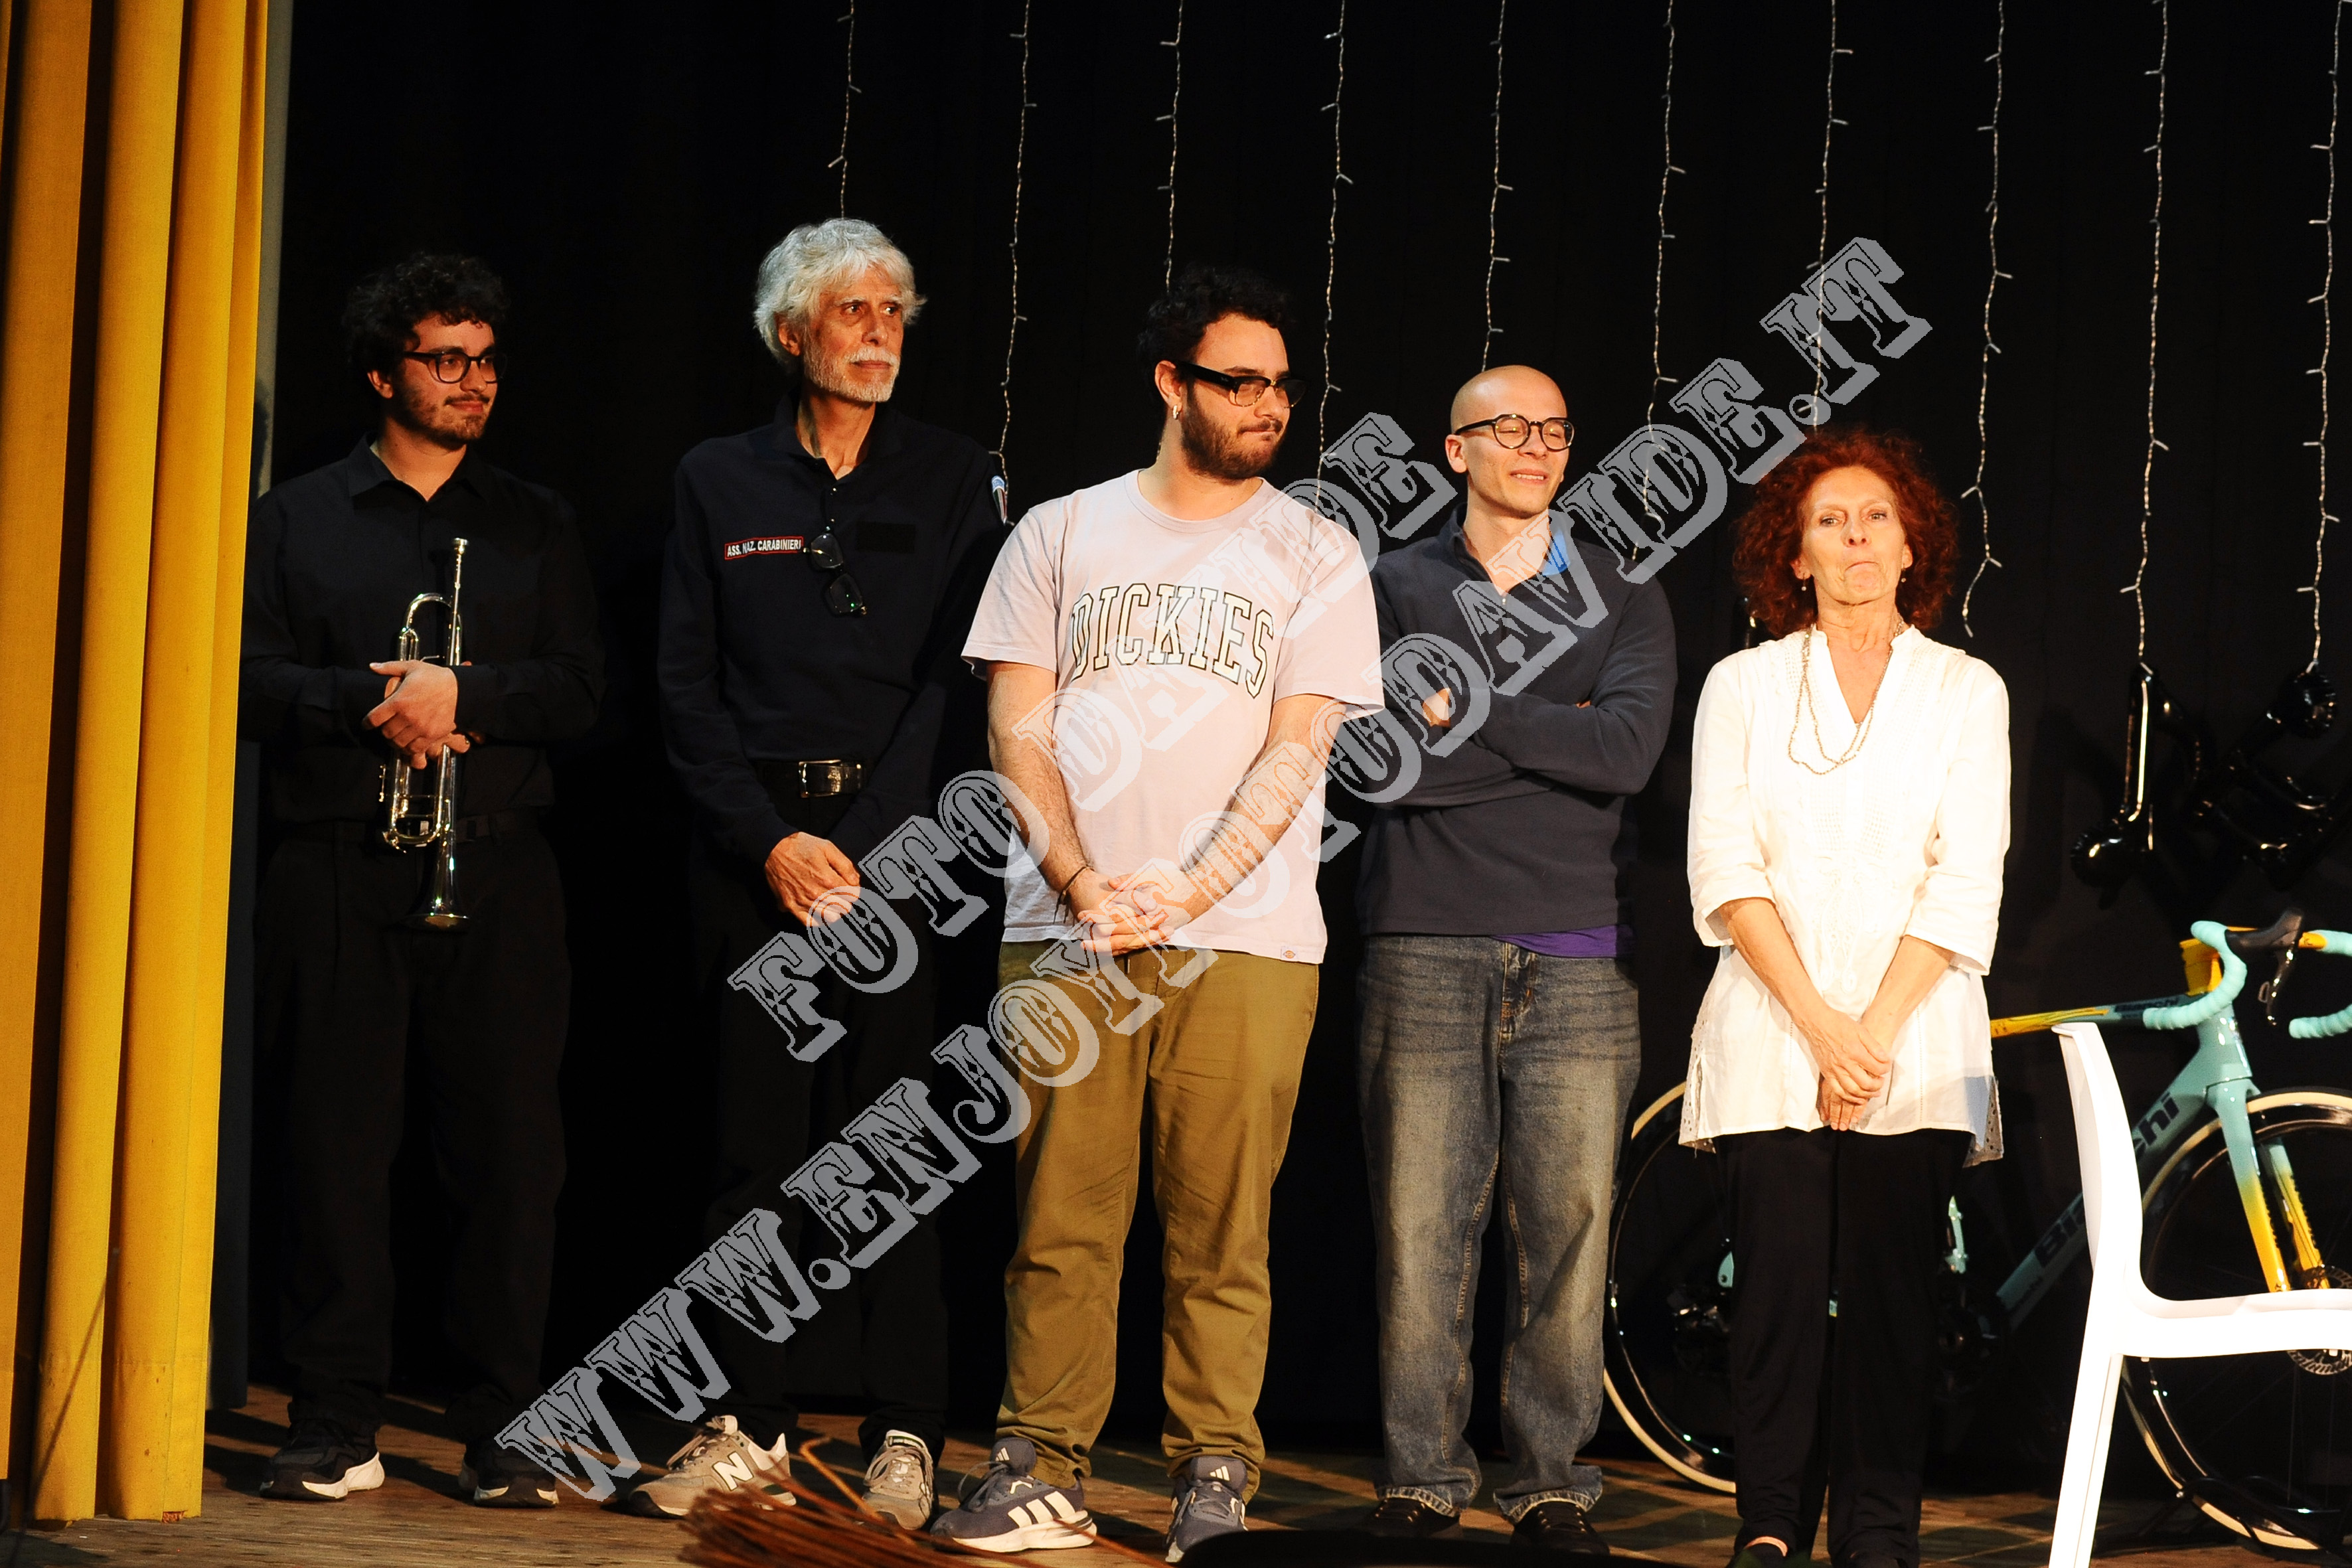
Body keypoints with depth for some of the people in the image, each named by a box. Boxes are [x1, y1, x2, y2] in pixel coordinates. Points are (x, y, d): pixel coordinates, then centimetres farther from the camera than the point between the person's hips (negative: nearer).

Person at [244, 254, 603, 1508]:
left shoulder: (536, 526, 15)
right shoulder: (297, 519, 12)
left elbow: (579, 691, 5)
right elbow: (249, 684, 3)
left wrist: (465, 695, -11)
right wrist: (370, 704, -12)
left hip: (496, 874, 1)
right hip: (336, 873, -1)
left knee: (509, 1153, -2)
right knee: (334, 1145, -1)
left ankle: (504, 1431, 4)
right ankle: (336, 1426, 7)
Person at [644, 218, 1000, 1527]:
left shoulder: (951, 479, 7)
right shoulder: (721, 483, 10)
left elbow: (954, 675, 0)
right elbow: (688, 688, 7)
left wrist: (862, 845, -9)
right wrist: (771, 841, -6)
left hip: (892, 840, -1)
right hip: (753, 845, 1)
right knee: (754, 1140, 1)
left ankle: (906, 1434, -1)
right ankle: (750, 1424, 7)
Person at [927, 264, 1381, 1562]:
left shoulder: (1315, 557, 8)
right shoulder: (1060, 534, 12)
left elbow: (1296, 749, 0)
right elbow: (1017, 730, 8)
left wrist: (1186, 893, -13)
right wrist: (1083, 884, -8)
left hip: (1243, 939, -1)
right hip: (1063, 932, 1)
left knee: (1221, 1227, -2)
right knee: (1060, 1214, 1)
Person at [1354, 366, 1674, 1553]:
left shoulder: (1624, 603, 13)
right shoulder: (1394, 589, 10)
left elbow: (1630, 748, -6)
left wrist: (1464, 710, -6)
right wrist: (1549, 740, -5)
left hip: (1578, 961, 1)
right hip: (1428, 952, -1)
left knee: (1570, 1225, -1)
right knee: (1419, 1225, -2)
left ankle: (1552, 1483, 7)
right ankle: (1421, 1478, 7)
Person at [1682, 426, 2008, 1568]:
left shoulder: (1966, 691, 9)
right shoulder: (1742, 686, 10)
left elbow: (1965, 884, 1)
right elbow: (1726, 872, 1)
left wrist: (1875, 1033, -9)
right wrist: (1820, 1025, -10)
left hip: (1915, 1041, 0)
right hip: (1769, 1035, 0)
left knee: (1891, 1290, -4)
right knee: (1781, 1280, -6)